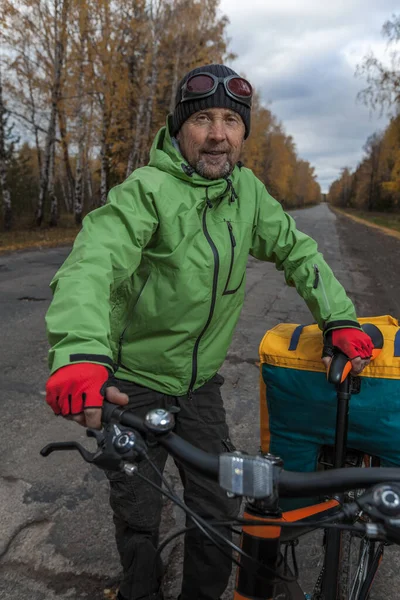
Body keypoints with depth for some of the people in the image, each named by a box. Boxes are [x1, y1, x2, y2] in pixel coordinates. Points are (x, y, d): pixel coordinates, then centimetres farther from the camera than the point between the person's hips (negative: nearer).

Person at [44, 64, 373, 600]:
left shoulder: (247, 190, -1)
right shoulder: (147, 190, -20)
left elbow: (296, 251, 6)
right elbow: (94, 261, -35)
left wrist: (339, 318, -5)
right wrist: (80, 352, -52)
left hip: (201, 382, 4)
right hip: (135, 380, -4)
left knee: (220, 511, 11)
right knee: (136, 515, 12)